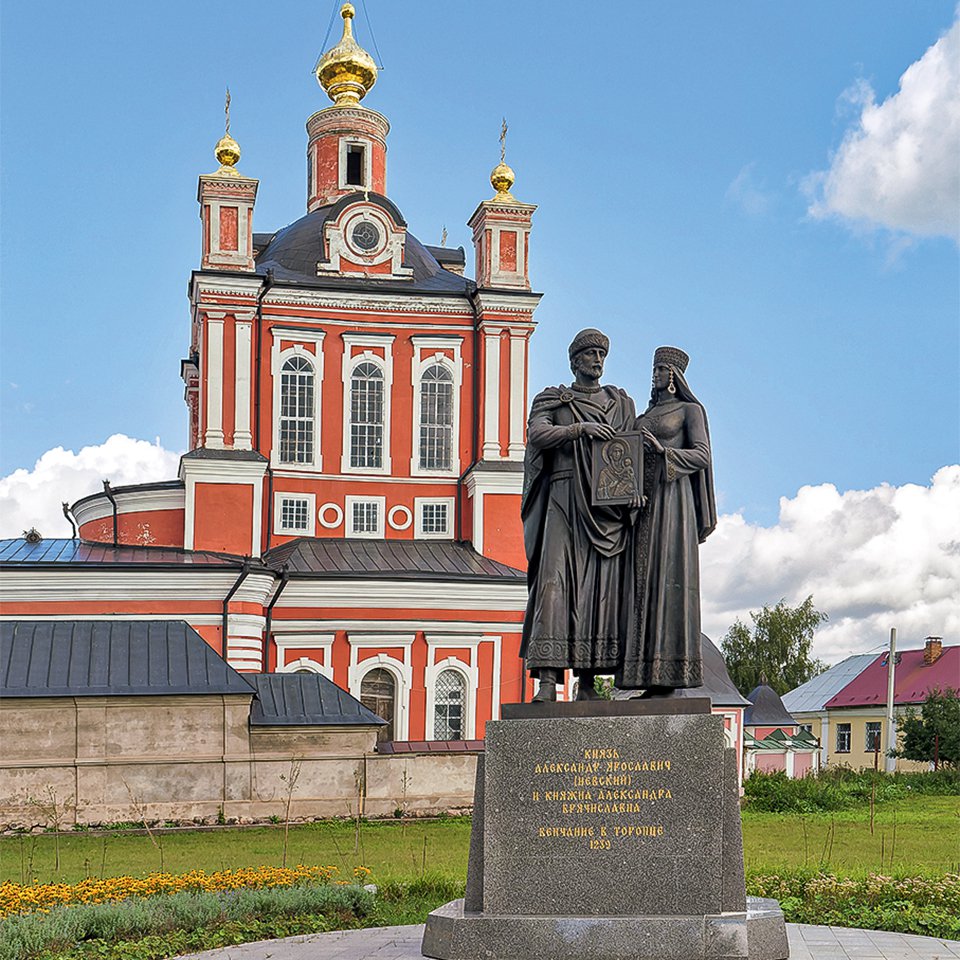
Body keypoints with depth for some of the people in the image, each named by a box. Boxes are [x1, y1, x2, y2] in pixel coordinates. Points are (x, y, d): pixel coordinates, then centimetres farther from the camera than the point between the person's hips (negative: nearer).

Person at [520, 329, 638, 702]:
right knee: (554, 582, -15)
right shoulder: (551, 400, 13)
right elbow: (537, 434, -6)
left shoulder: (621, 404, 21)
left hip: (607, 509, 3)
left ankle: (587, 682, -4)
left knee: (601, 587, -5)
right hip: (564, 503, -3)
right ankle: (548, 678, -20)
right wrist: (580, 428, -17)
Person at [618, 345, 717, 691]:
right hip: (643, 500, 7)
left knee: (669, 579, -13)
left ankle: (670, 674, -16)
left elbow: (702, 456, -6)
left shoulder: (690, 410, 5)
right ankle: (649, 675, -3)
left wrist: (663, 451, -19)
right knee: (644, 582, -1)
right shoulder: (647, 415, 25)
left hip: (671, 498, -7)